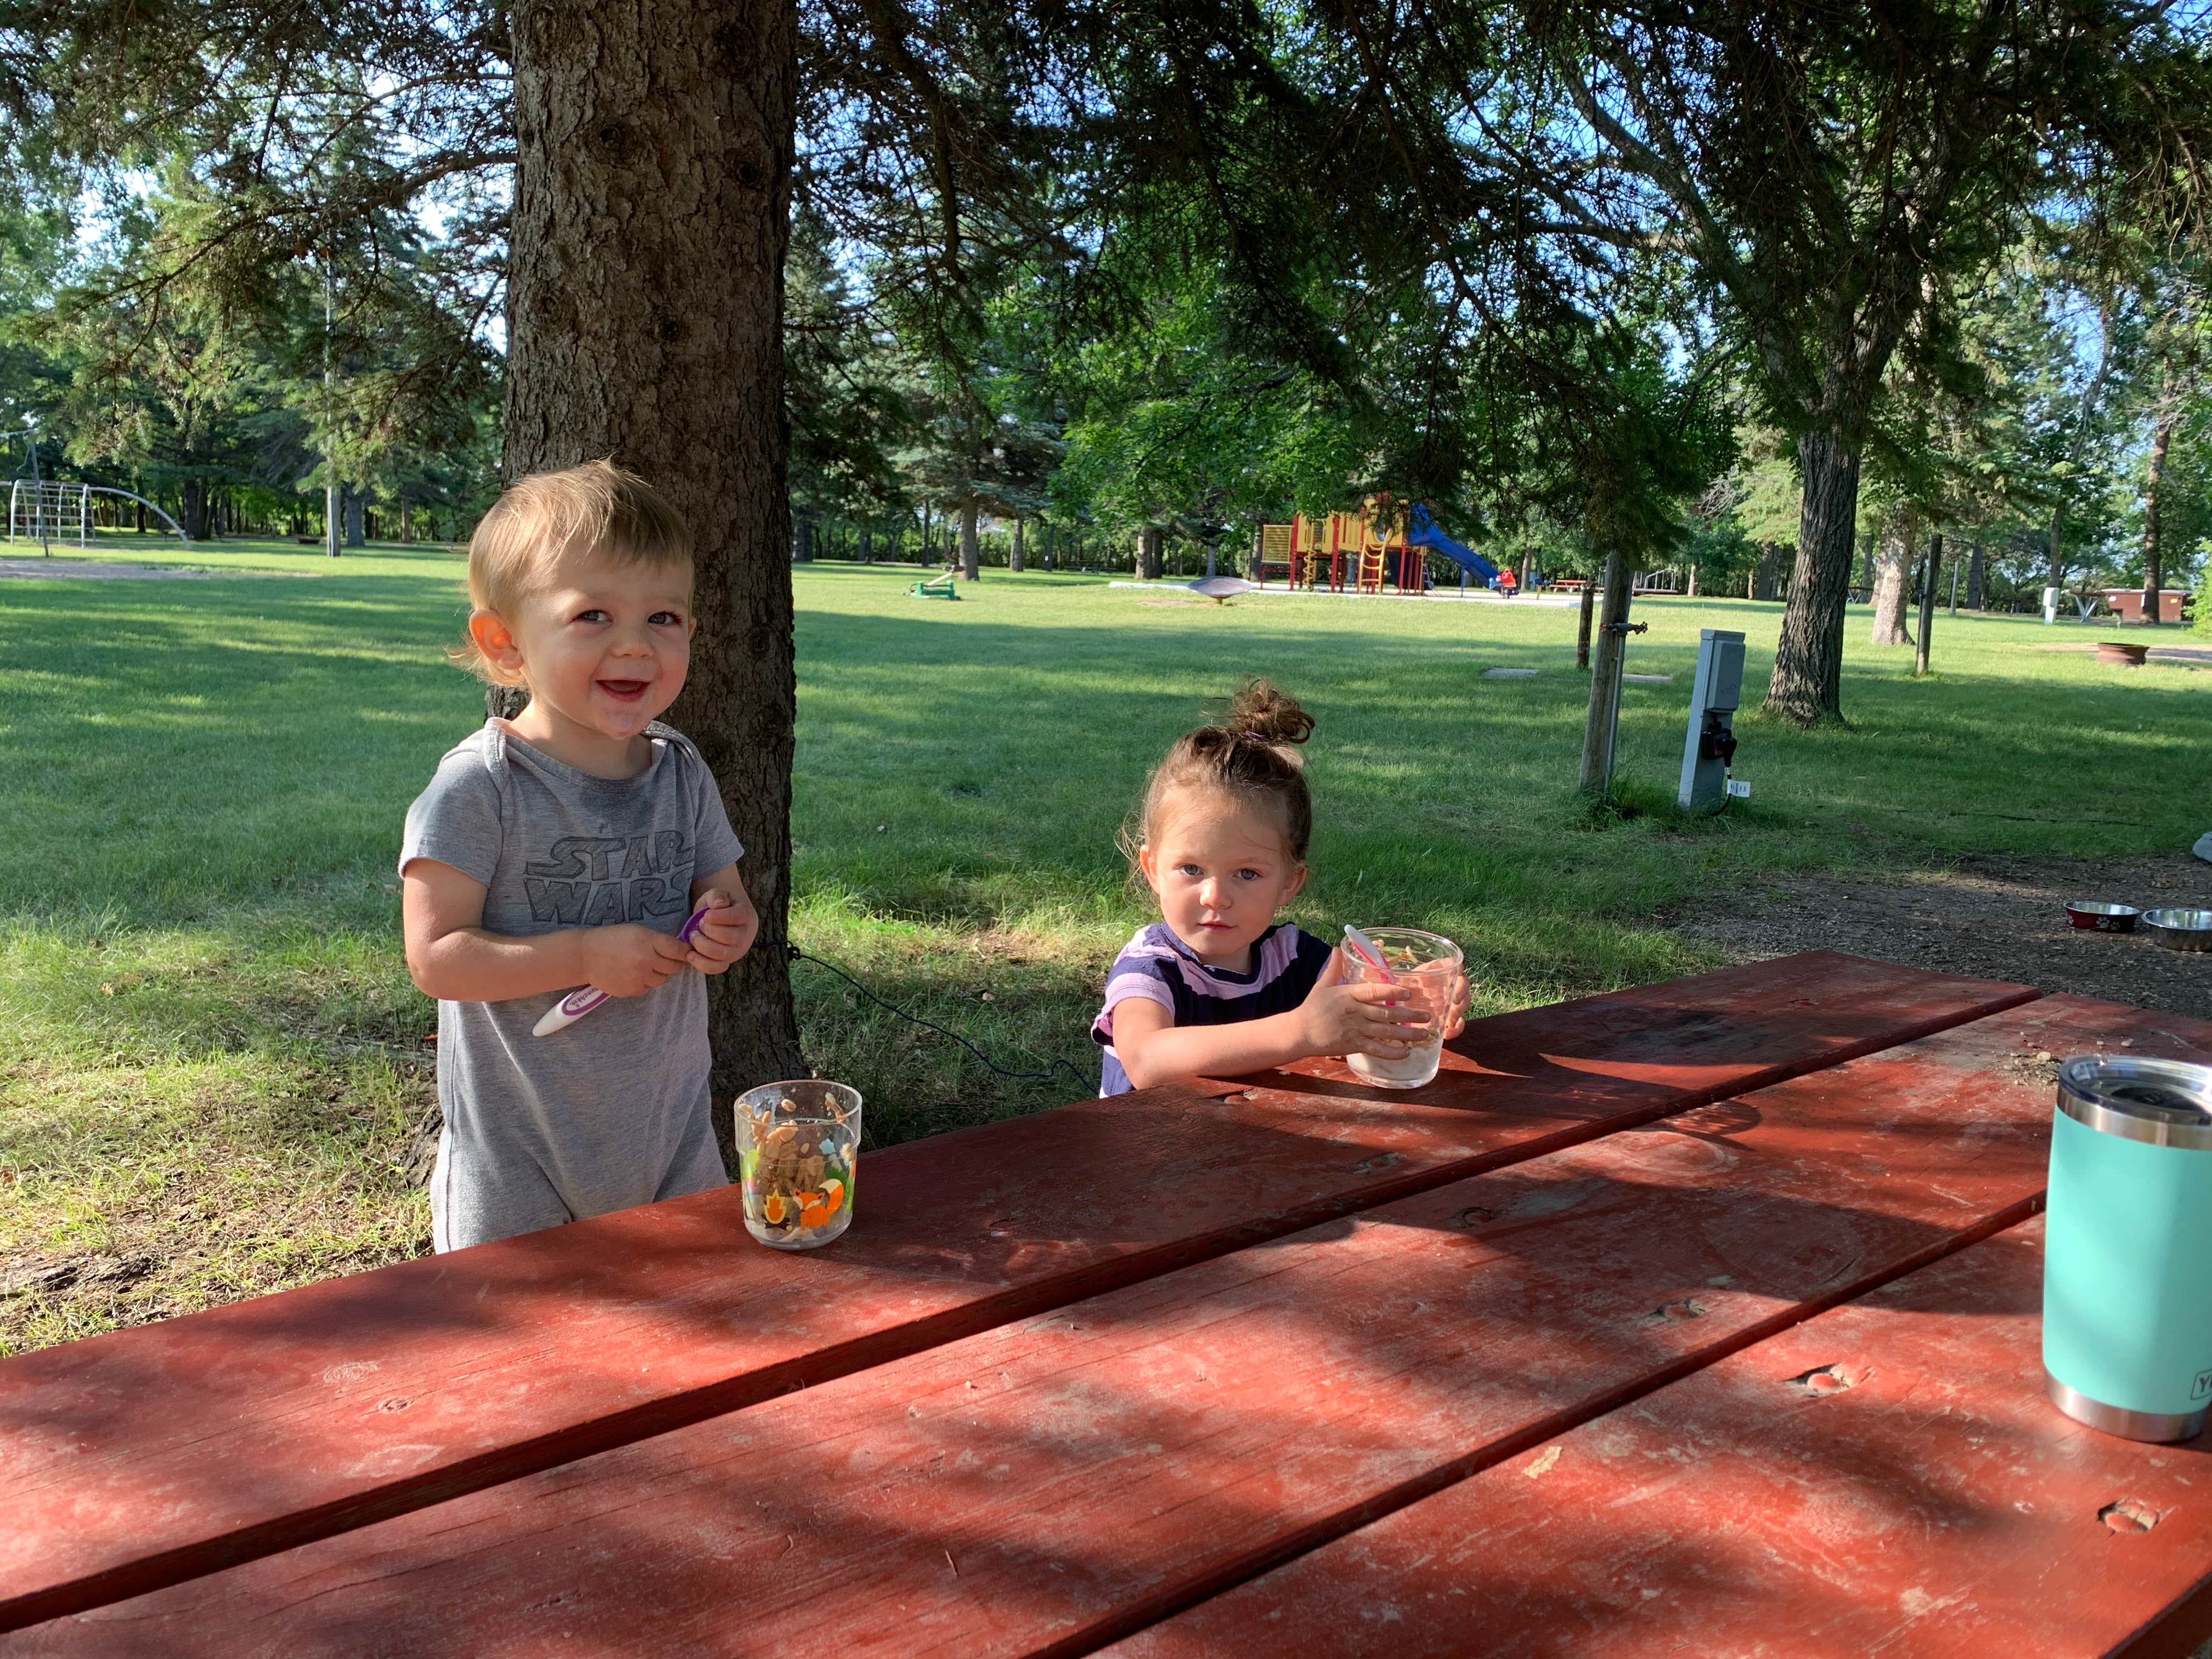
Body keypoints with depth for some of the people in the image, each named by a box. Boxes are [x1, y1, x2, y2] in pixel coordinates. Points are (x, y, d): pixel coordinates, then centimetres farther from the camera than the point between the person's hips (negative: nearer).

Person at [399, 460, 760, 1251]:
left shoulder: (682, 773, 0)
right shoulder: (479, 786, -16)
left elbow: (725, 894, 10)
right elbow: (435, 957, -17)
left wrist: (728, 929, -13)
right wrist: (586, 957, -25)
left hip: (670, 1128, 5)